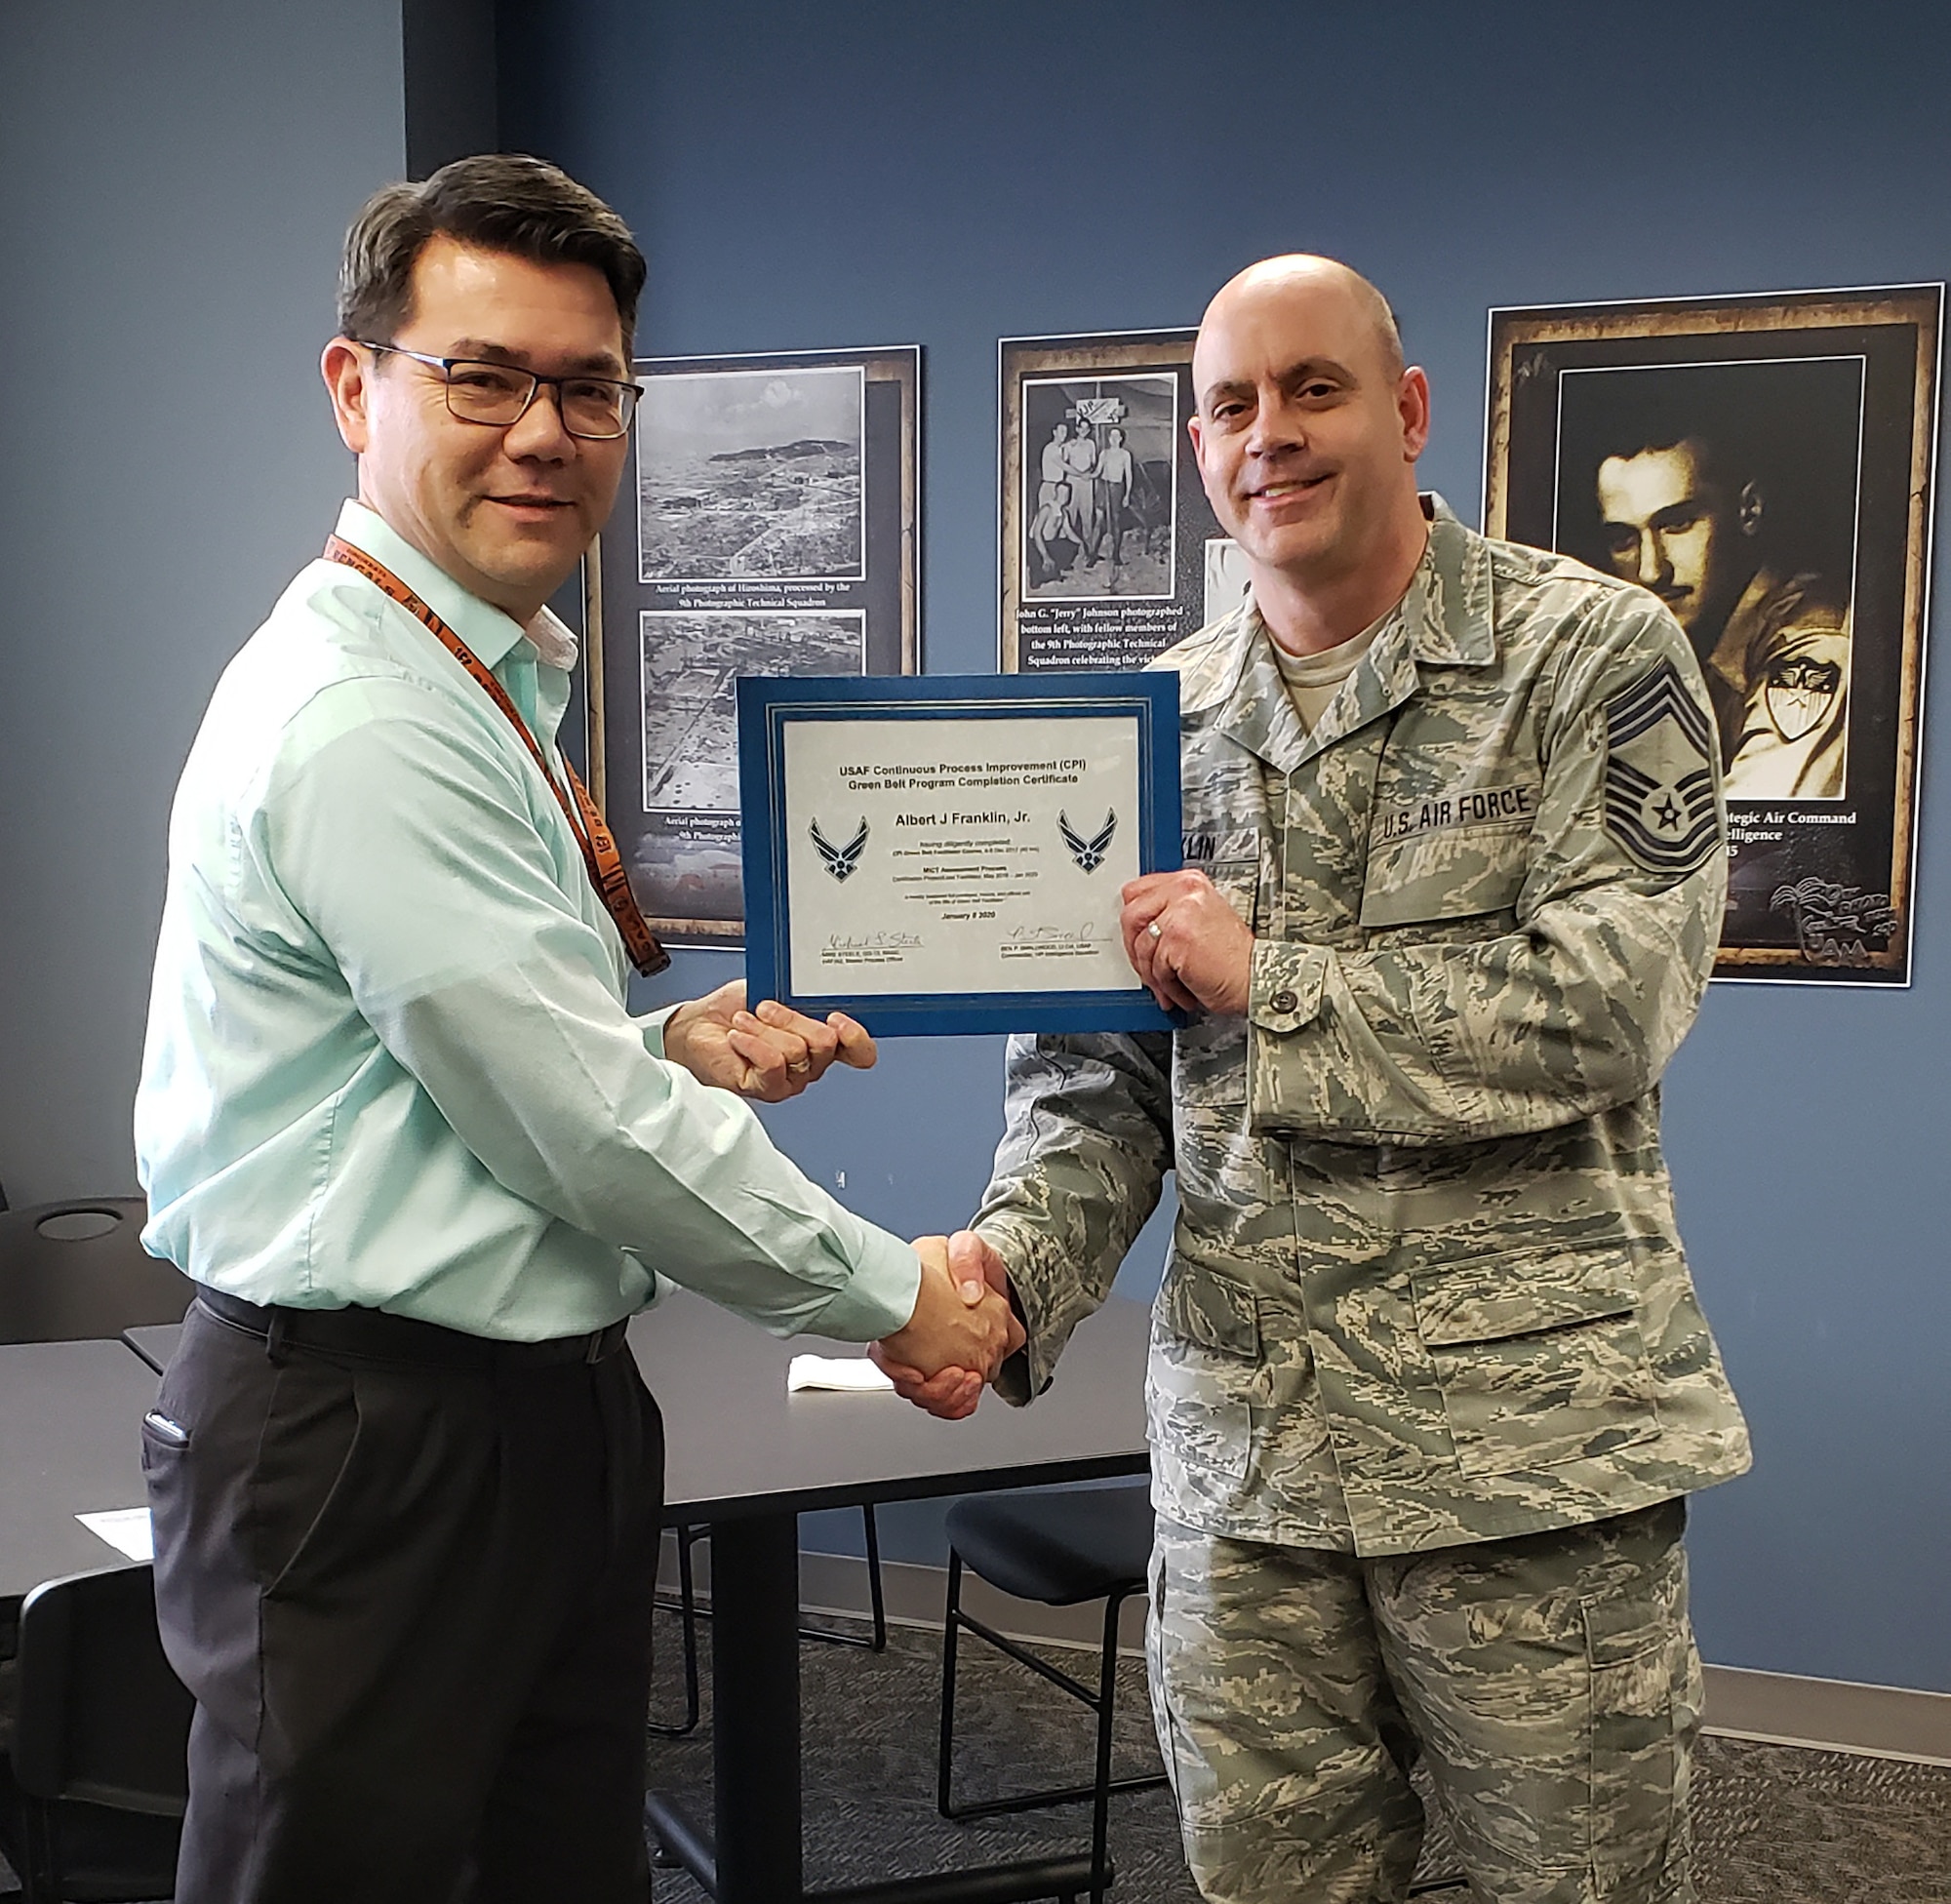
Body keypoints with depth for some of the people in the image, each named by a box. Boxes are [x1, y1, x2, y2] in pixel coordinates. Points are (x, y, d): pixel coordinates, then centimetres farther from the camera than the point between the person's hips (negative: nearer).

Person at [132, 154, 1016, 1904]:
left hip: (546, 1413, 10)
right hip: (376, 1445, -10)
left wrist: (671, 1056, 2)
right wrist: (890, 1293, -8)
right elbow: (578, 1125, -20)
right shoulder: (364, 723, -19)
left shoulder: (492, 692, 14)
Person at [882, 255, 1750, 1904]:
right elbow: (1096, 1070, 7)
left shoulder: (1594, 655, -5)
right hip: (1240, 1448, 4)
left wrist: (1267, 979, -13)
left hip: (1529, 1449, -3)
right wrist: (1015, 1256, -12)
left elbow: (1608, 1006, -16)